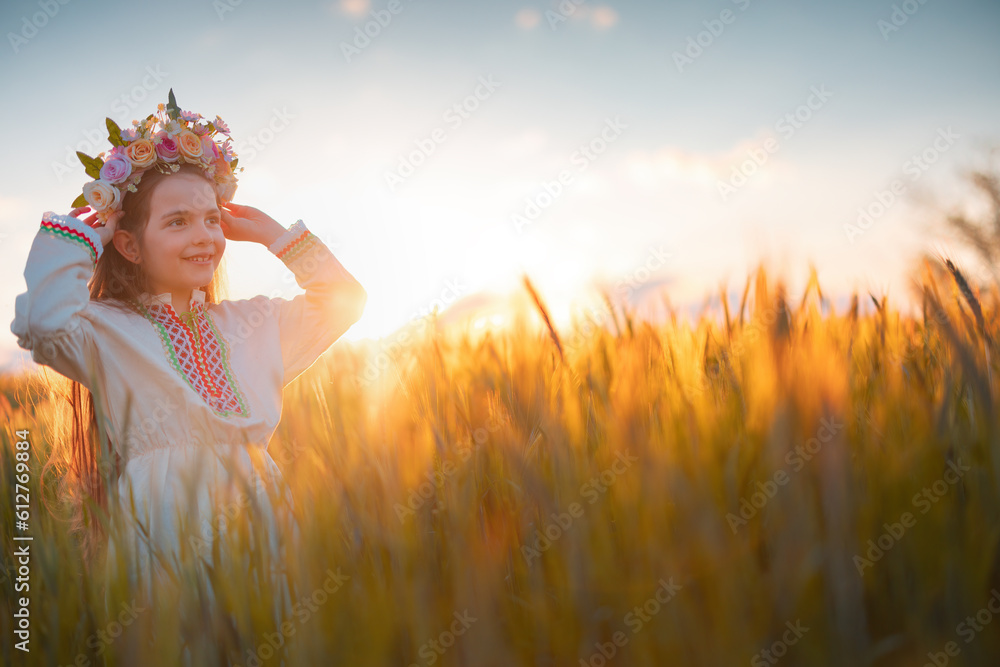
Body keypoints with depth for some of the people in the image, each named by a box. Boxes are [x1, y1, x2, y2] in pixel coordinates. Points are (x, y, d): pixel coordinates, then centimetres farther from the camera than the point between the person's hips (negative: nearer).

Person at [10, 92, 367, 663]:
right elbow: (46, 323, -22)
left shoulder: (250, 323, 14)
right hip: (165, 546, -4)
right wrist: (86, 226, -7)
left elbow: (345, 300, 20)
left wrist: (270, 232, 15)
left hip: (263, 532, 4)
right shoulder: (107, 331, -1)